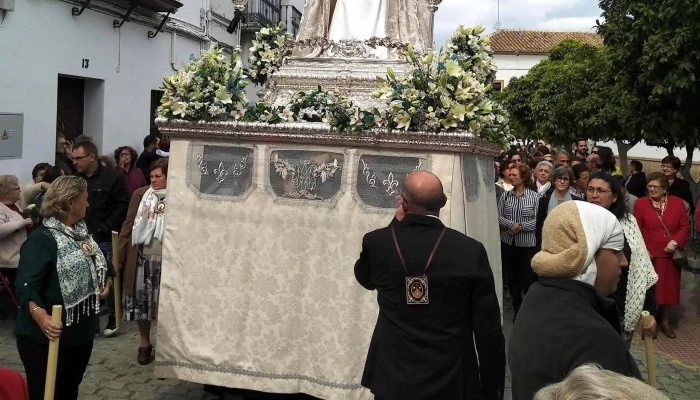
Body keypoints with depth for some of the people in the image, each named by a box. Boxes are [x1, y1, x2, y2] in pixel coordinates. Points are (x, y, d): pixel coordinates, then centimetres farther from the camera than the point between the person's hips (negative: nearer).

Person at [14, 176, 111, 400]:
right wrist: (40, 315, -43)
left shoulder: (81, 233, 10)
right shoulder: (41, 239, -19)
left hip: (81, 333, 8)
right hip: (48, 336, -8)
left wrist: (105, 280, 8)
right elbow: (26, 287, -27)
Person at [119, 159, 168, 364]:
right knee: (141, 301, 11)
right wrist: (120, 251, 2)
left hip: (166, 259, -3)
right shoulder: (140, 194, 4)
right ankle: (145, 344, 28)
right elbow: (128, 224, 6)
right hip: (141, 257, 3)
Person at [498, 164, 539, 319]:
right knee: (512, 277, 12)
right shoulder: (505, 196, 3)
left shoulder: (534, 196, -6)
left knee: (529, 277, 0)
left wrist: (521, 227, -20)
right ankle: (517, 309, 25)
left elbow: (537, 219, -10)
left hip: (528, 243, -3)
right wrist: (511, 225, -18)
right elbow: (499, 216, -1)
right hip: (508, 242, 4)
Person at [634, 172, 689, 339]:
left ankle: (665, 320, 26)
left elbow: (685, 227, 3)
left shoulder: (677, 203, 3)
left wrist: (676, 242, -13)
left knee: (668, 287, 10)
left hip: (671, 255, 2)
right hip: (649, 255, -2)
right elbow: (637, 230, -2)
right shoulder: (641, 203, -2)